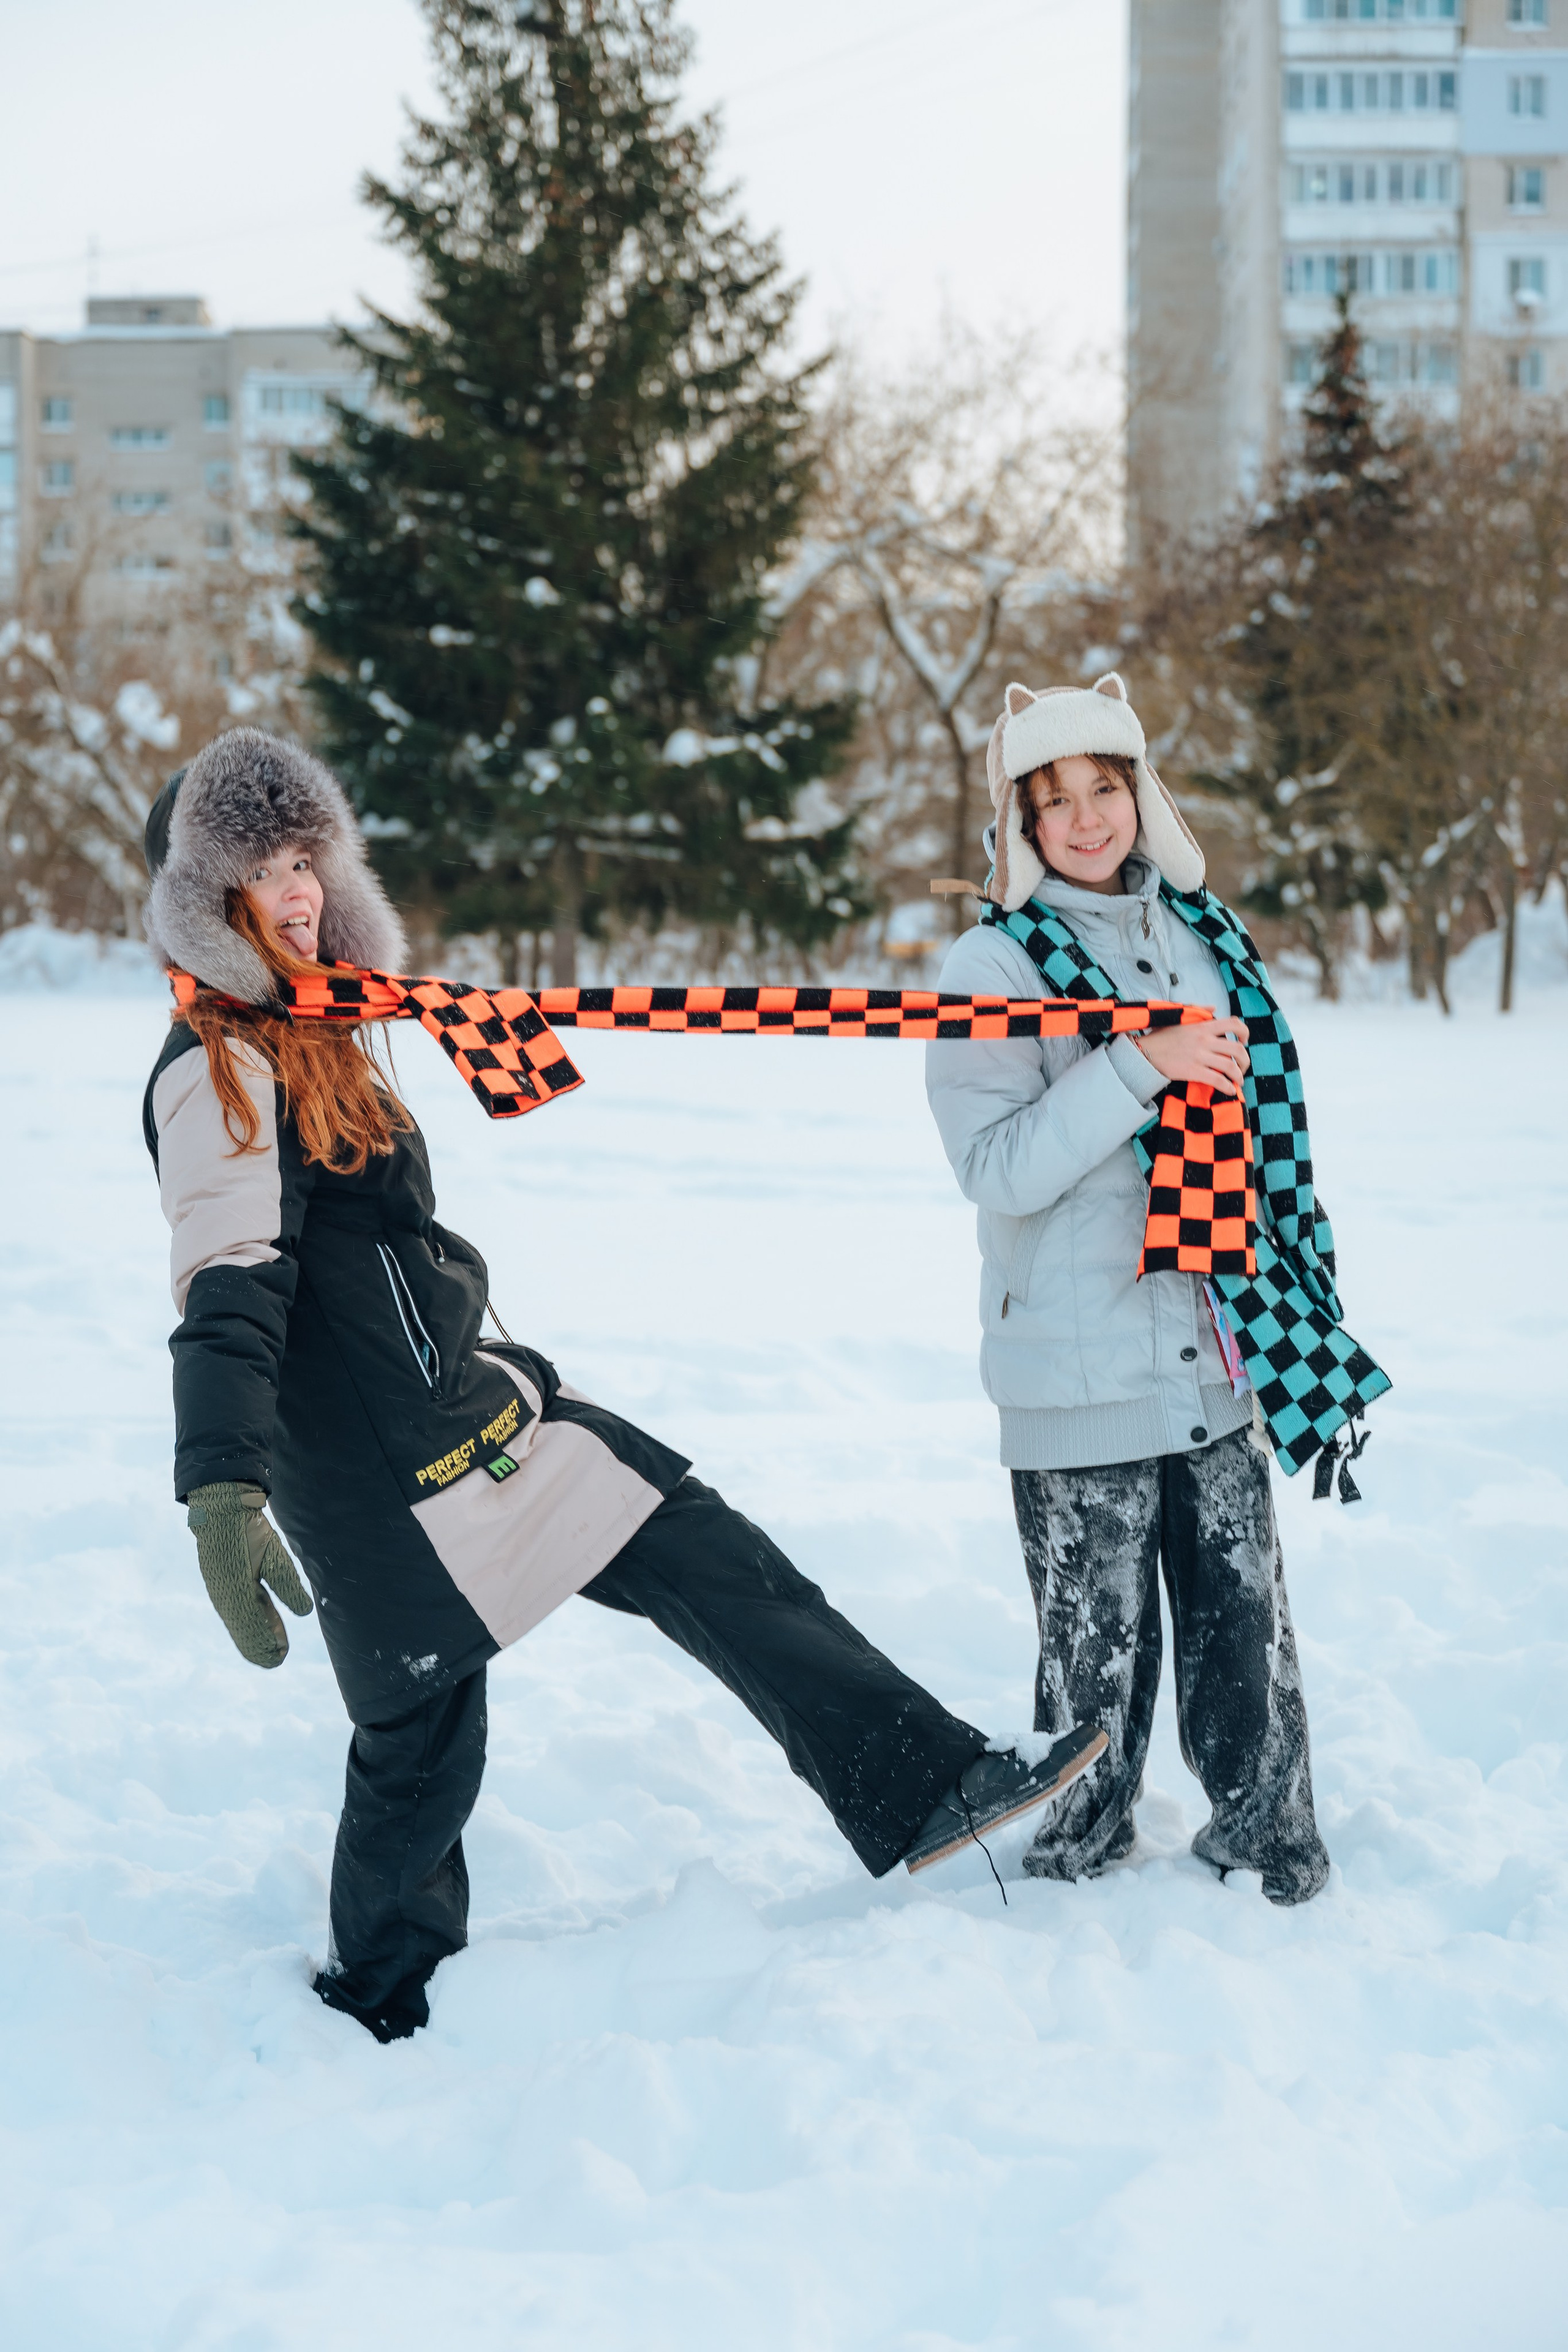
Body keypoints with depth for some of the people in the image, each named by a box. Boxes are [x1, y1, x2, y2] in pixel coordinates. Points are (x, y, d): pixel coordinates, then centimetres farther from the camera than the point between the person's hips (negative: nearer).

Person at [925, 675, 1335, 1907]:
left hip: (1214, 1352, 5)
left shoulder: (1195, 936, 10)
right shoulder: (989, 966, -7)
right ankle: (1079, 1858, 21)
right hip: (1080, 1373, -5)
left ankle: (1269, 1832, 24)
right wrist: (1140, 1065, -26)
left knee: (1244, 1607, 7)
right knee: (1096, 1634, 2)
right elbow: (999, 1168, -17)